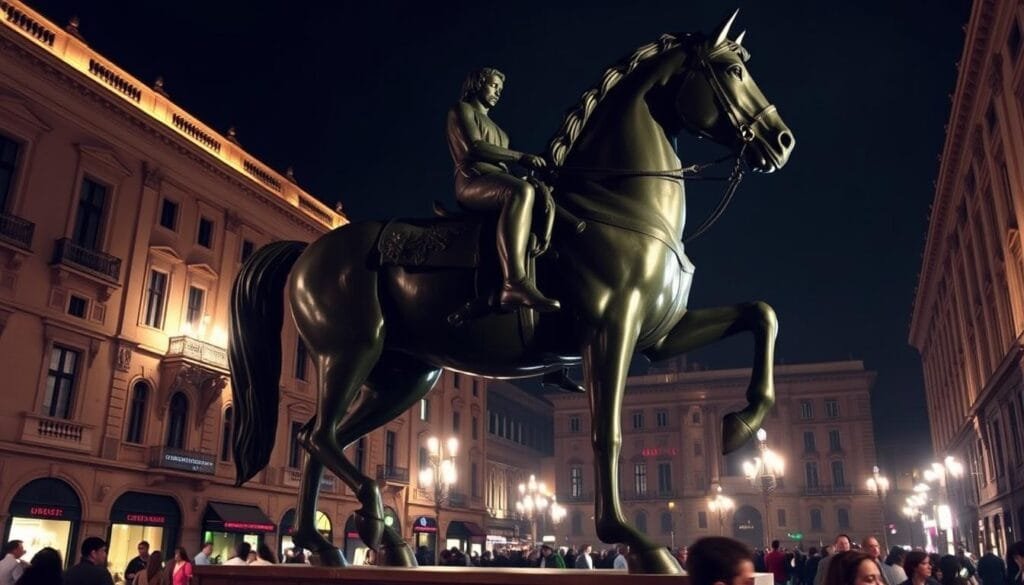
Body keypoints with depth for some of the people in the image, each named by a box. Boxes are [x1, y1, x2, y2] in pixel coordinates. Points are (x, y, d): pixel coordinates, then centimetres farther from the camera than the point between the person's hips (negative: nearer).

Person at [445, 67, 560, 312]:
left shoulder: (494, 127, 35)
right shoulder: (462, 109, 10)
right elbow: (474, 147, -8)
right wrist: (520, 157, -14)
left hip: (499, 180, 9)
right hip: (472, 182, -9)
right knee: (522, 190, -37)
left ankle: (541, 253, -34)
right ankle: (516, 283, -56)